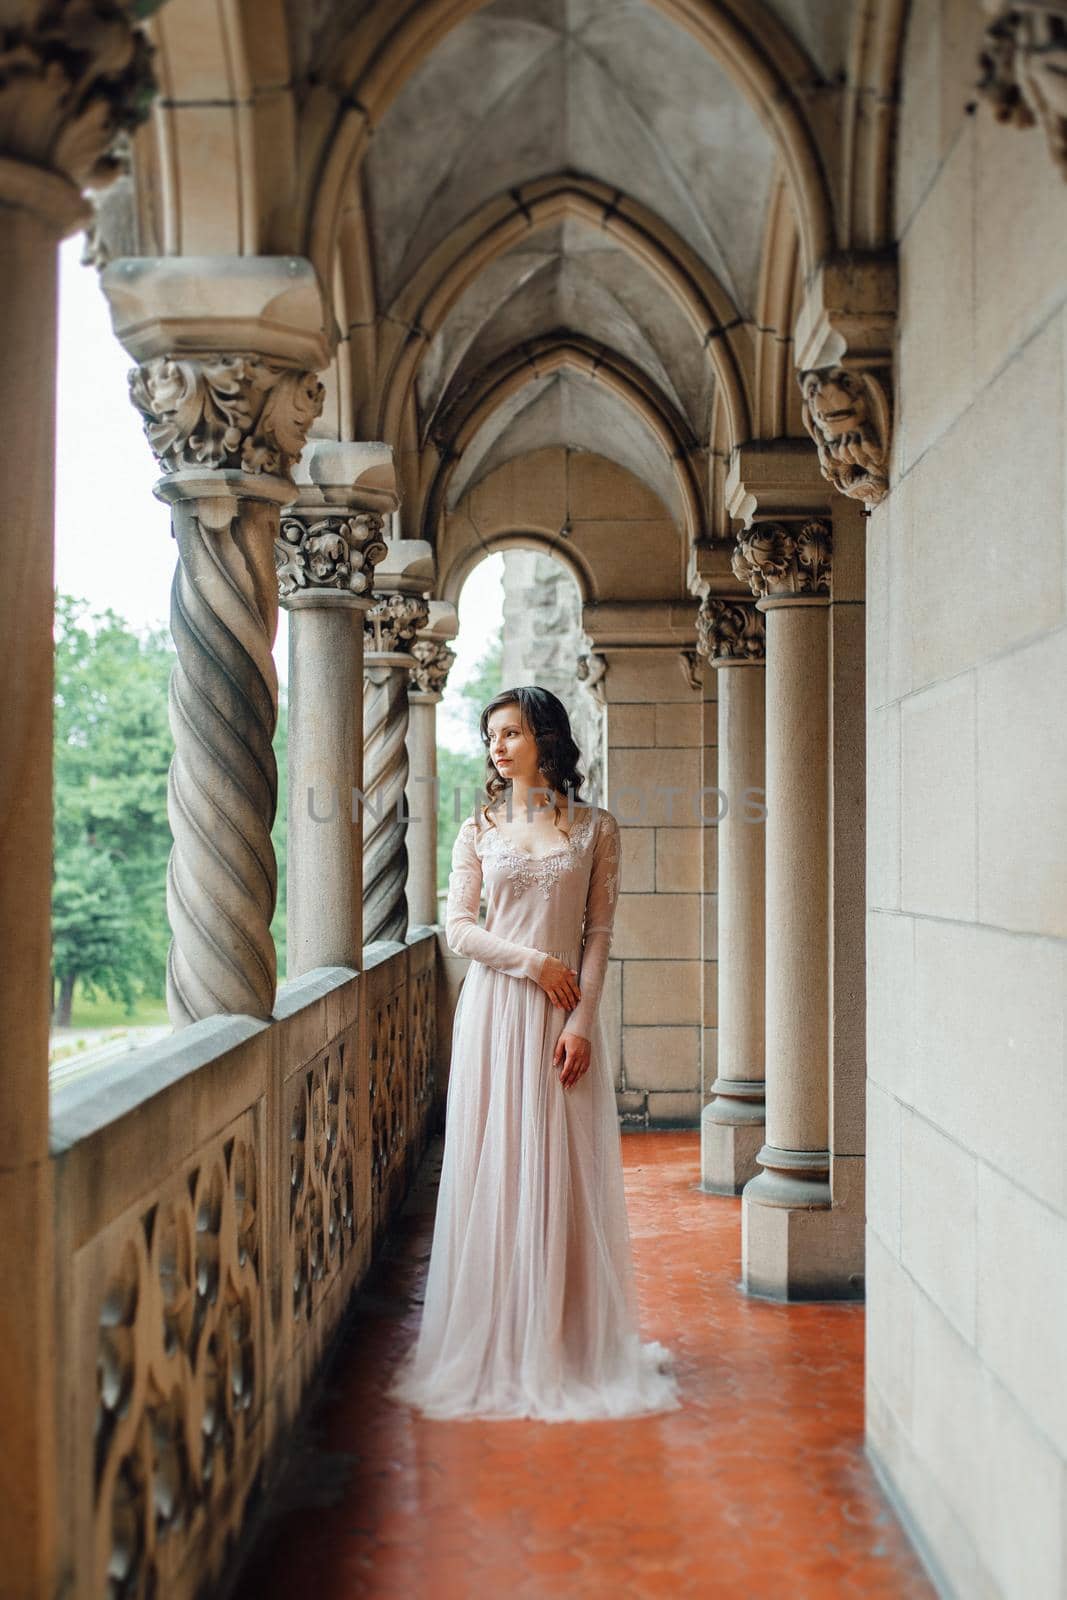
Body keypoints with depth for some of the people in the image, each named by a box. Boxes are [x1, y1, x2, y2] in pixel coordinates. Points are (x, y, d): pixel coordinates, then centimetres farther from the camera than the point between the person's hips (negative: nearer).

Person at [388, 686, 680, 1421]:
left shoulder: (594, 828, 4)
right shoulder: (479, 831, 8)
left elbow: (599, 933, -1)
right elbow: (458, 927, 2)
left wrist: (582, 1020, -10)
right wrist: (533, 962, -11)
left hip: (565, 1015, -1)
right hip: (496, 1010, 1)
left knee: (567, 1171, 1)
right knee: (495, 1167, 1)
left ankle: (574, 1335, 11)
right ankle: (501, 1339, 10)